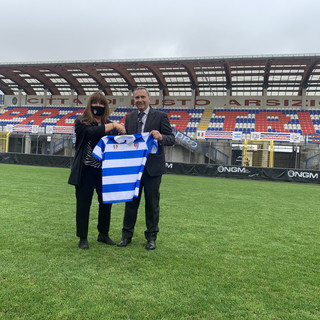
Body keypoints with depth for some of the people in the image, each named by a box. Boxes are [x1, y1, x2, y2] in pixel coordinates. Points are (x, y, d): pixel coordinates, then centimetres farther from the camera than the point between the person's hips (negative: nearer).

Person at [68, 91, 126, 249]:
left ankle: (103, 234, 31)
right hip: (86, 171, -3)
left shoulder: (111, 125, 9)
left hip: (105, 171, 3)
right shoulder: (81, 122, 0)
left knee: (106, 203, 10)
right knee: (83, 205, 6)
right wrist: (112, 126, -20)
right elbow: (91, 132, -20)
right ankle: (83, 238, 23)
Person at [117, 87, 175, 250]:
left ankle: (151, 237, 22)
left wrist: (161, 137, -29)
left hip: (152, 167, -3)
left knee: (152, 203, 8)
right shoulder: (129, 117, 9)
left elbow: (171, 139, -8)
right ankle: (127, 235, 25)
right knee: (131, 201, 11)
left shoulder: (160, 116, -4)